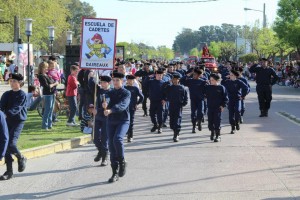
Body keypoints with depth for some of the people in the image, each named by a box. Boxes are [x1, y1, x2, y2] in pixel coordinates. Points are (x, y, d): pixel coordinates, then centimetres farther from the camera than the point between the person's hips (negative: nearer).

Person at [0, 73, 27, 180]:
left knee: (11, 144, -17)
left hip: (18, 121, -5)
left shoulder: (22, 95, -5)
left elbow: (16, 108, -18)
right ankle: (9, 171, 8)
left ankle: (21, 158, 14)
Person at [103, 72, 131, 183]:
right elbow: (105, 102, -2)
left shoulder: (126, 93, -4)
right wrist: (104, 105, -27)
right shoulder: (110, 93, 12)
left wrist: (110, 110, -40)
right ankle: (115, 173, 10)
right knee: (111, 147, 2)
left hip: (123, 121, -5)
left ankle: (122, 162, -6)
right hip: (111, 122, 5)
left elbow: (122, 105, -23)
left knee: (117, 139, -29)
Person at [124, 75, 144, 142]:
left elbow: (141, 97, 4)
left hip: (132, 108, -2)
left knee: (131, 122, -1)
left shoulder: (135, 89, -2)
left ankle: (130, 137, 5)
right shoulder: (124, 88, 4)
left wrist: (137, 103, 0)